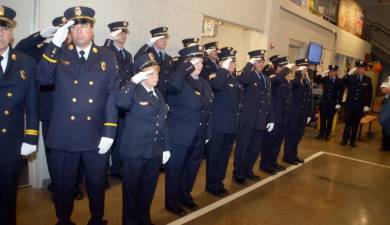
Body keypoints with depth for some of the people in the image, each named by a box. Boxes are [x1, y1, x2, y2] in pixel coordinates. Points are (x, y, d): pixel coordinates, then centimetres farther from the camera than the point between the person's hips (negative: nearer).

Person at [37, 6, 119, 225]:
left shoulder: (107, 56, 3)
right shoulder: (60, 53, 6)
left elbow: (113, 95, -2)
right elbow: (44, 79, -9)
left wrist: (109, 132, -7)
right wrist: (54, 44, -16)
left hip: (96, 136, 0)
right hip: (64, 135, 0)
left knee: (97, 186, 15)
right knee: (63, 186, 14)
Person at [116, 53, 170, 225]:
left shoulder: (158, 94, 10)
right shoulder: (134, 92, -9)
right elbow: (120, 103, -34)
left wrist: (165, 147, 12)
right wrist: (133, 81, -30)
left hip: (154, 151, 6)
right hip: (134, 151, -6)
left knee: (148, 189, 18)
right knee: (132, 189, 10)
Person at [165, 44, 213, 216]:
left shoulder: (204, 83, 10)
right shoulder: (180, 81, -13)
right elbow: (174, 85, -40)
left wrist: (207, 133, 13)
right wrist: (186, 66, -27)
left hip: (198, 137, 8)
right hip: (179, 137, -7)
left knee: (191, 169, 21)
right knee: (175, 171, 9)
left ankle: (185, 196, 42)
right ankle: (172, 203, 27)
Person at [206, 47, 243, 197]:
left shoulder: (235, 79, 14)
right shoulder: (217, 76, -11)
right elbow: (216, 85, -36)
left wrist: (237, 120, 16)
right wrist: (224, 69, -27)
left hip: (232, 124, 8)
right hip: (218, 124, -8)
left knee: (225, 154, 16)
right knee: (214, 155, 4)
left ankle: (219, 182, 30)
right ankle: (212, 185, 17)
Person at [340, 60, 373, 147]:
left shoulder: (368, 79, 2)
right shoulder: (351, 77, 0)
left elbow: (370, 94, 3)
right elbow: (341, 83, -15)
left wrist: (367, 105, -3)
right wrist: (349, 73, -20)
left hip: (360, 106, 1)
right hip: (350, 104, -1)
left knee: (356, 124, 7)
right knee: (348, 123, 3)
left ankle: (353, 140, 16)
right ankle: (345, 139, 12)